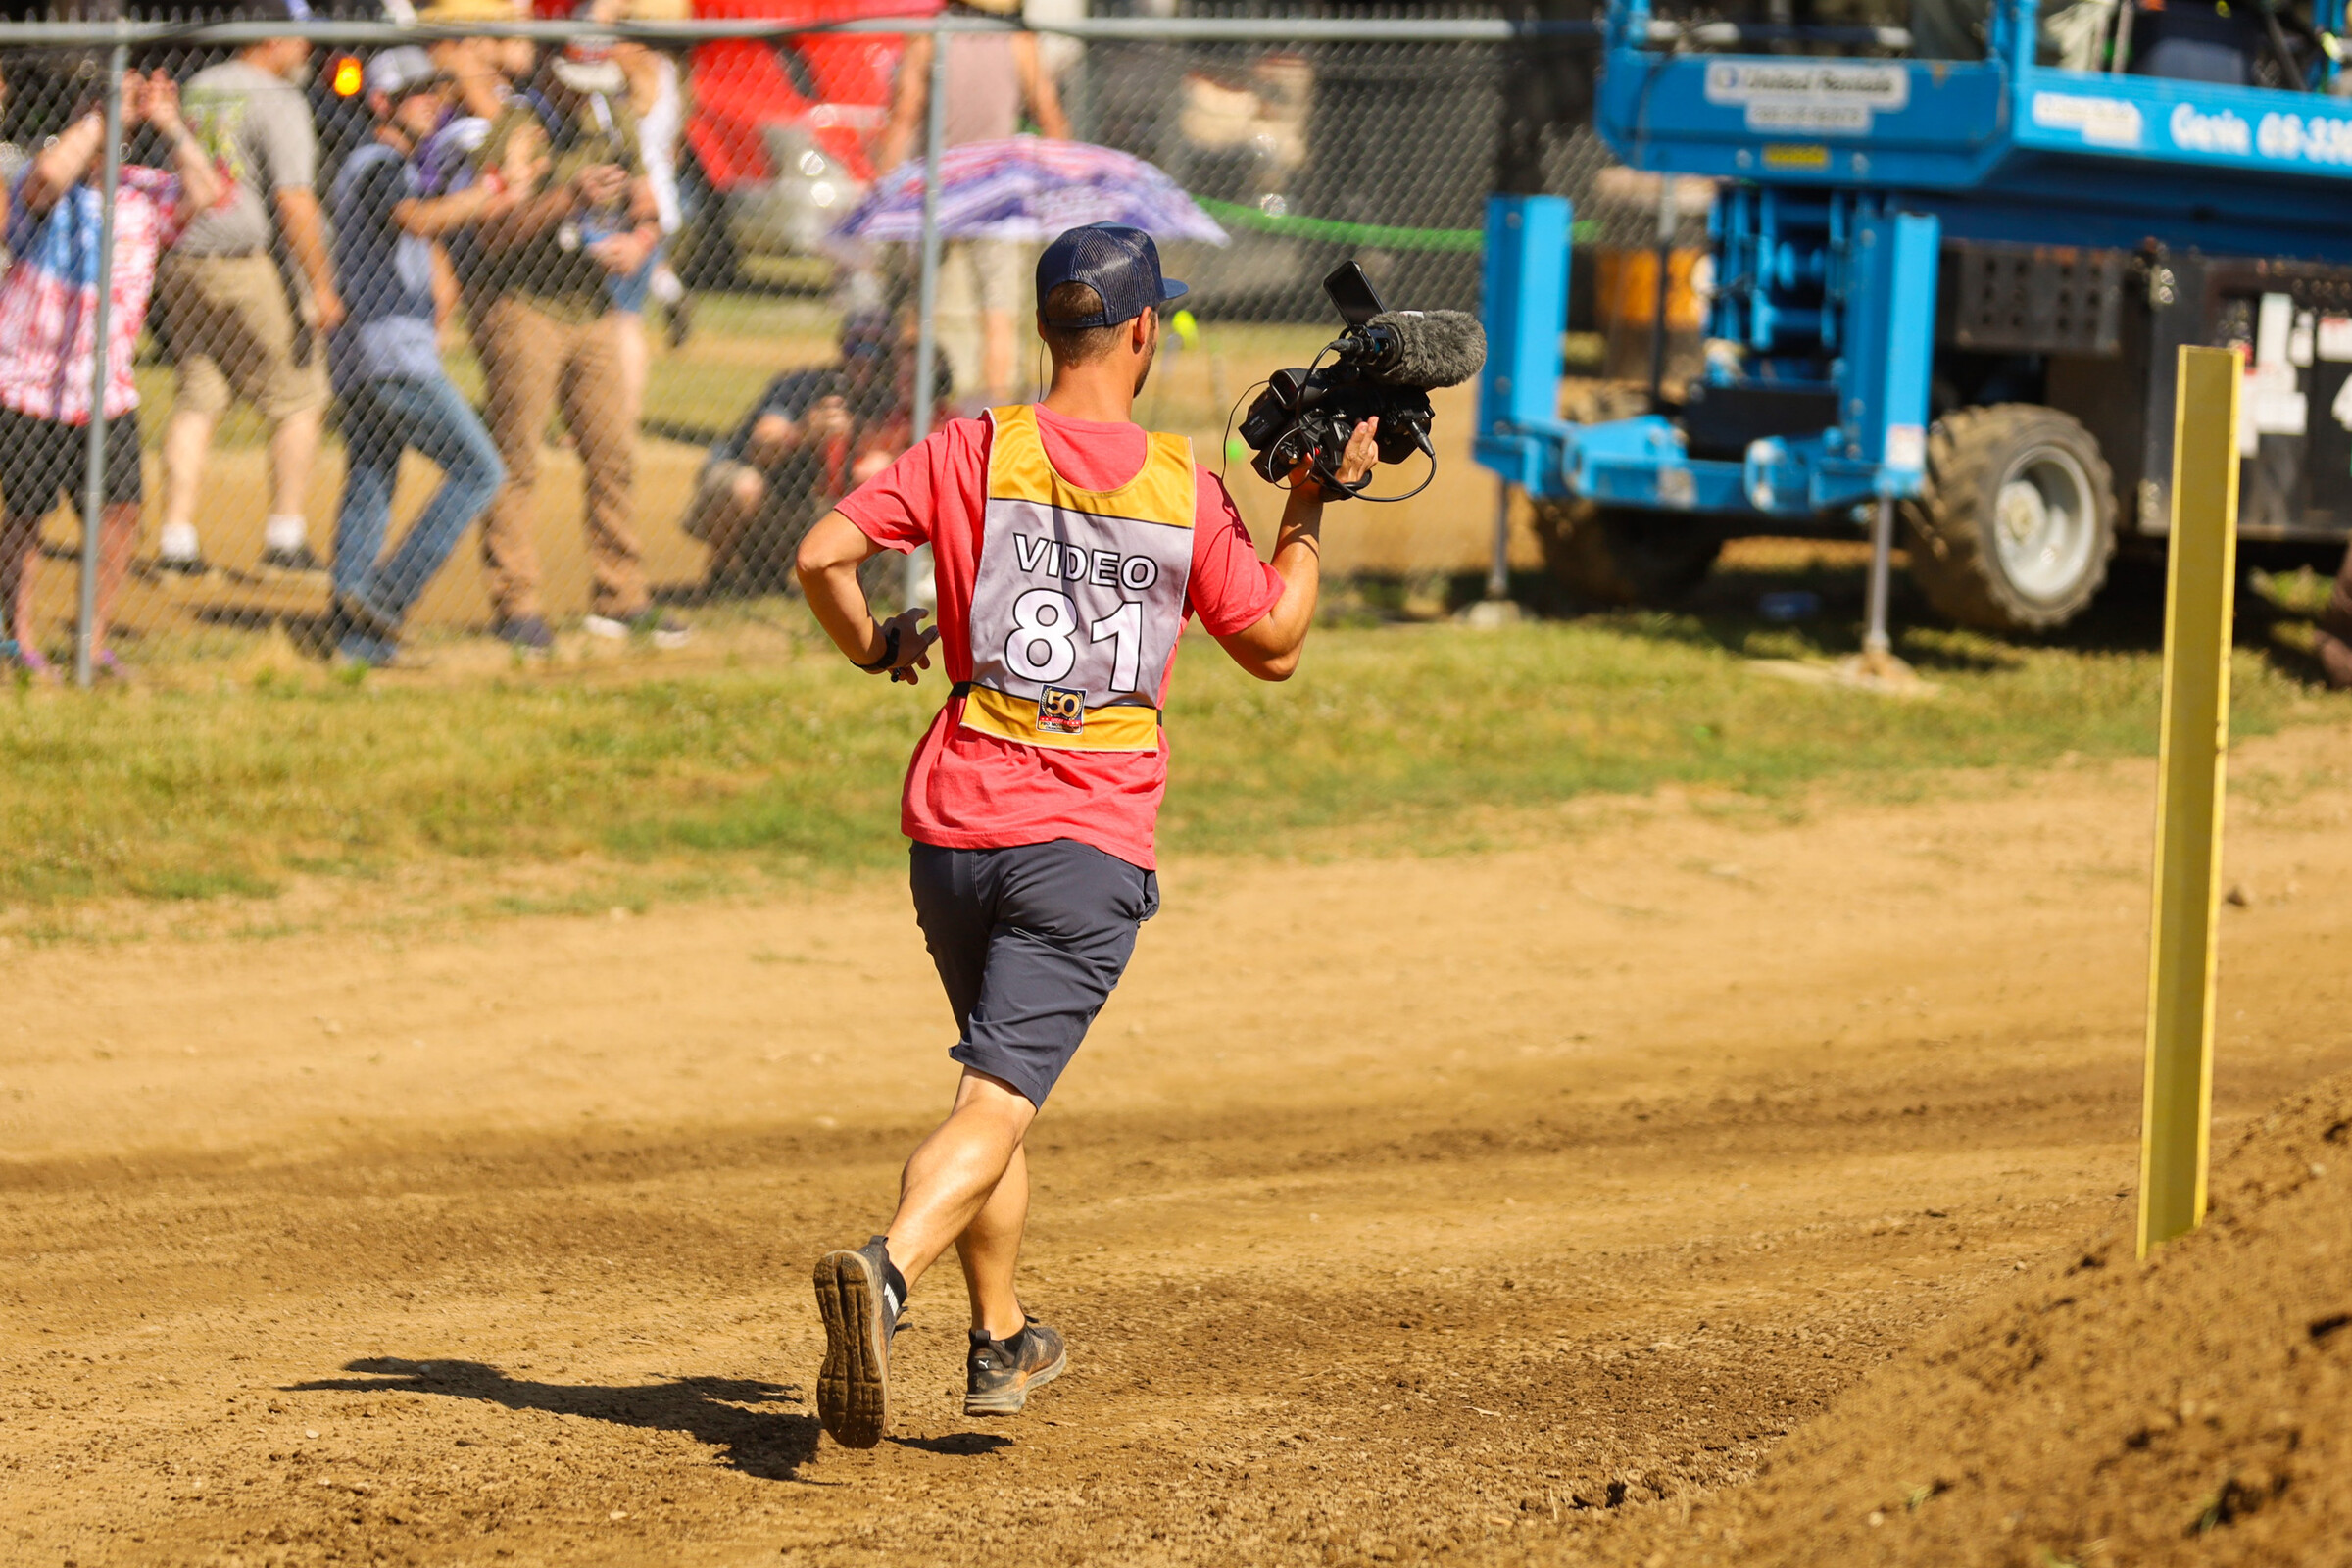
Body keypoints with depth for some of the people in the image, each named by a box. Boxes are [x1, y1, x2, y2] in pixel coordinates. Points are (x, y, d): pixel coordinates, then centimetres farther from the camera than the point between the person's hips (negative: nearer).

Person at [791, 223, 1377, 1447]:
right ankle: (888, 1271, -38)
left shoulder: (973, 452, 0)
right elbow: (1274, 647, 9)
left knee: (996, 1066, 23)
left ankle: (1001, 1343, 31)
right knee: (998, 1103, -11)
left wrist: (872, 647, 12)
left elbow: (822, 554, -7)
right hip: (1087, 847, -3)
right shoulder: (1184, 491, -2)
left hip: (952, 827, 3)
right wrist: (1311, 503, 17)